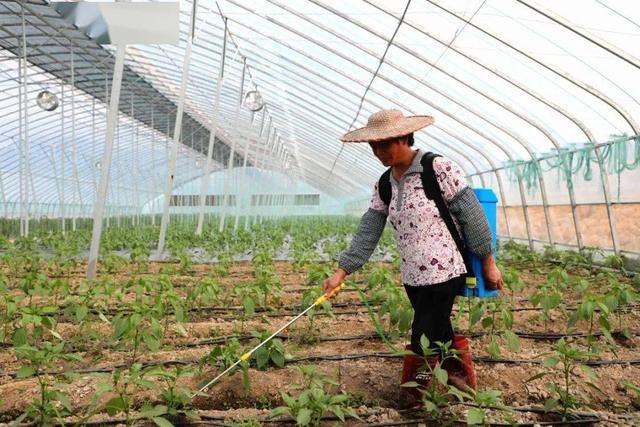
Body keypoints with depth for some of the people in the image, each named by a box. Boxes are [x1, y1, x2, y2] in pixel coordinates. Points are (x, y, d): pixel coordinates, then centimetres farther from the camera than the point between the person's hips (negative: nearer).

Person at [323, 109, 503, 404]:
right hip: (412, 278, 7)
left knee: (424, 348, 0)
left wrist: (488, 262, -5)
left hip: (443, 274, -6)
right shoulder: (384, 185, 6)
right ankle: (463, 382, 41)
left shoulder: (440, 169, -13)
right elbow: (368, 233, 4)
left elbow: (472, 216, -9)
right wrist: (342, 271, -1)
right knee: (441, 338, 19)